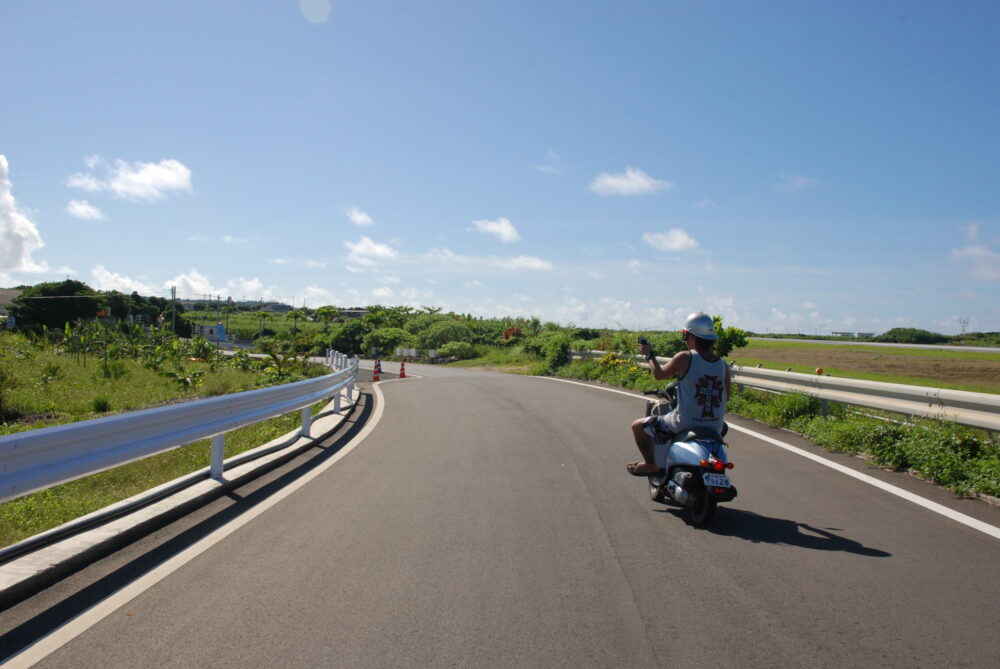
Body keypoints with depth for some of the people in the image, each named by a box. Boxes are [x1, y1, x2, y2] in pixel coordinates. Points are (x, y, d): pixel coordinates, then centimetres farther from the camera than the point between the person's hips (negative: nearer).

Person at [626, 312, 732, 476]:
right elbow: (726, 397, 10)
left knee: (638, 426, 12)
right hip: (714, 429, 5)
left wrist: (649, 355, 15)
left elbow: (659, 375, -1)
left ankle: (650, 465, 15)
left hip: (684, 424, -5)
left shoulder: (685, 358, -14)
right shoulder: (723, 365, -1)